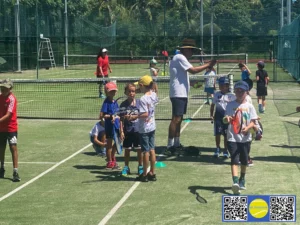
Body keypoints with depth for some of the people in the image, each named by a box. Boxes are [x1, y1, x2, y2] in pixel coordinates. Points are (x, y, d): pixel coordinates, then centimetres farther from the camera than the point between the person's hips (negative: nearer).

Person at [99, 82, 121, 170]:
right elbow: (101, 116, -16)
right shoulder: (106, 102, -12)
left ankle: (113, 160, 33)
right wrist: (110, 116, -30)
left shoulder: (115, 102, 9)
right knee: (109, 144, 4)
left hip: (116, 126, 7)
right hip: (109, 126, -7)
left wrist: (120, 128, 15)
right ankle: (110, 162, 14)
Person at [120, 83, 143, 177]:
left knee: (139, 150, 8)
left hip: (138, 130, 1)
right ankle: (126, 167, 22)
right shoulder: (123, 104, -4)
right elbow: (121, 119, -3)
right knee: (127, 150, 9)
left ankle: (140, 167, 21)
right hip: (127, 130, -1)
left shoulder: (139, 102, -2)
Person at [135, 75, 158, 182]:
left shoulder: (143, 99, -22)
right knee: (152, 150, 12)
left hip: (144, 129, -7)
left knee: (146, 151, 1)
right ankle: (152, 173, 19)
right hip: (152, 127, 7)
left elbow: (145, 114, -27)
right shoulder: (154, 95, 0)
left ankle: (144, 174, 10)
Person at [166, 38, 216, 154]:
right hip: (178, 94, -11)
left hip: (181, 94, 11)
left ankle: (176, 144, 19)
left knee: (178, 119, 13)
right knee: (176, 119, -12)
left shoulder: (180, 58, 19)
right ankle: (170, 146, -12)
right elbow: (193, 70, -21)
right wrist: (208, 65, -14)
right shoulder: (180, 57, -13)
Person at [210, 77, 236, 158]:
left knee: (226, 135, 4)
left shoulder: (231, 96, 0)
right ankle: (217, 149, 21)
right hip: (218, 116, 2)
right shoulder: (216, 94, 9)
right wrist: (211, 115, 11)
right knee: (217, 134, 4)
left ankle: (225, 150, 16)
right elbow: (213, 105, 17)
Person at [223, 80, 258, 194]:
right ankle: (235, 182, -24)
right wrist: (227, 119, -30)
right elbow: (225, 119, -6)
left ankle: (242, 180, 34)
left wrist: (247, 128, -21)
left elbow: (252, 122, -1)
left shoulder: (249, 106, 3)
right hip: (232, 137, -2)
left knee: (244, 160, 14)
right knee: (234, 160, -14)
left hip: (245, 137, 2)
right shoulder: (230, 105, 1)